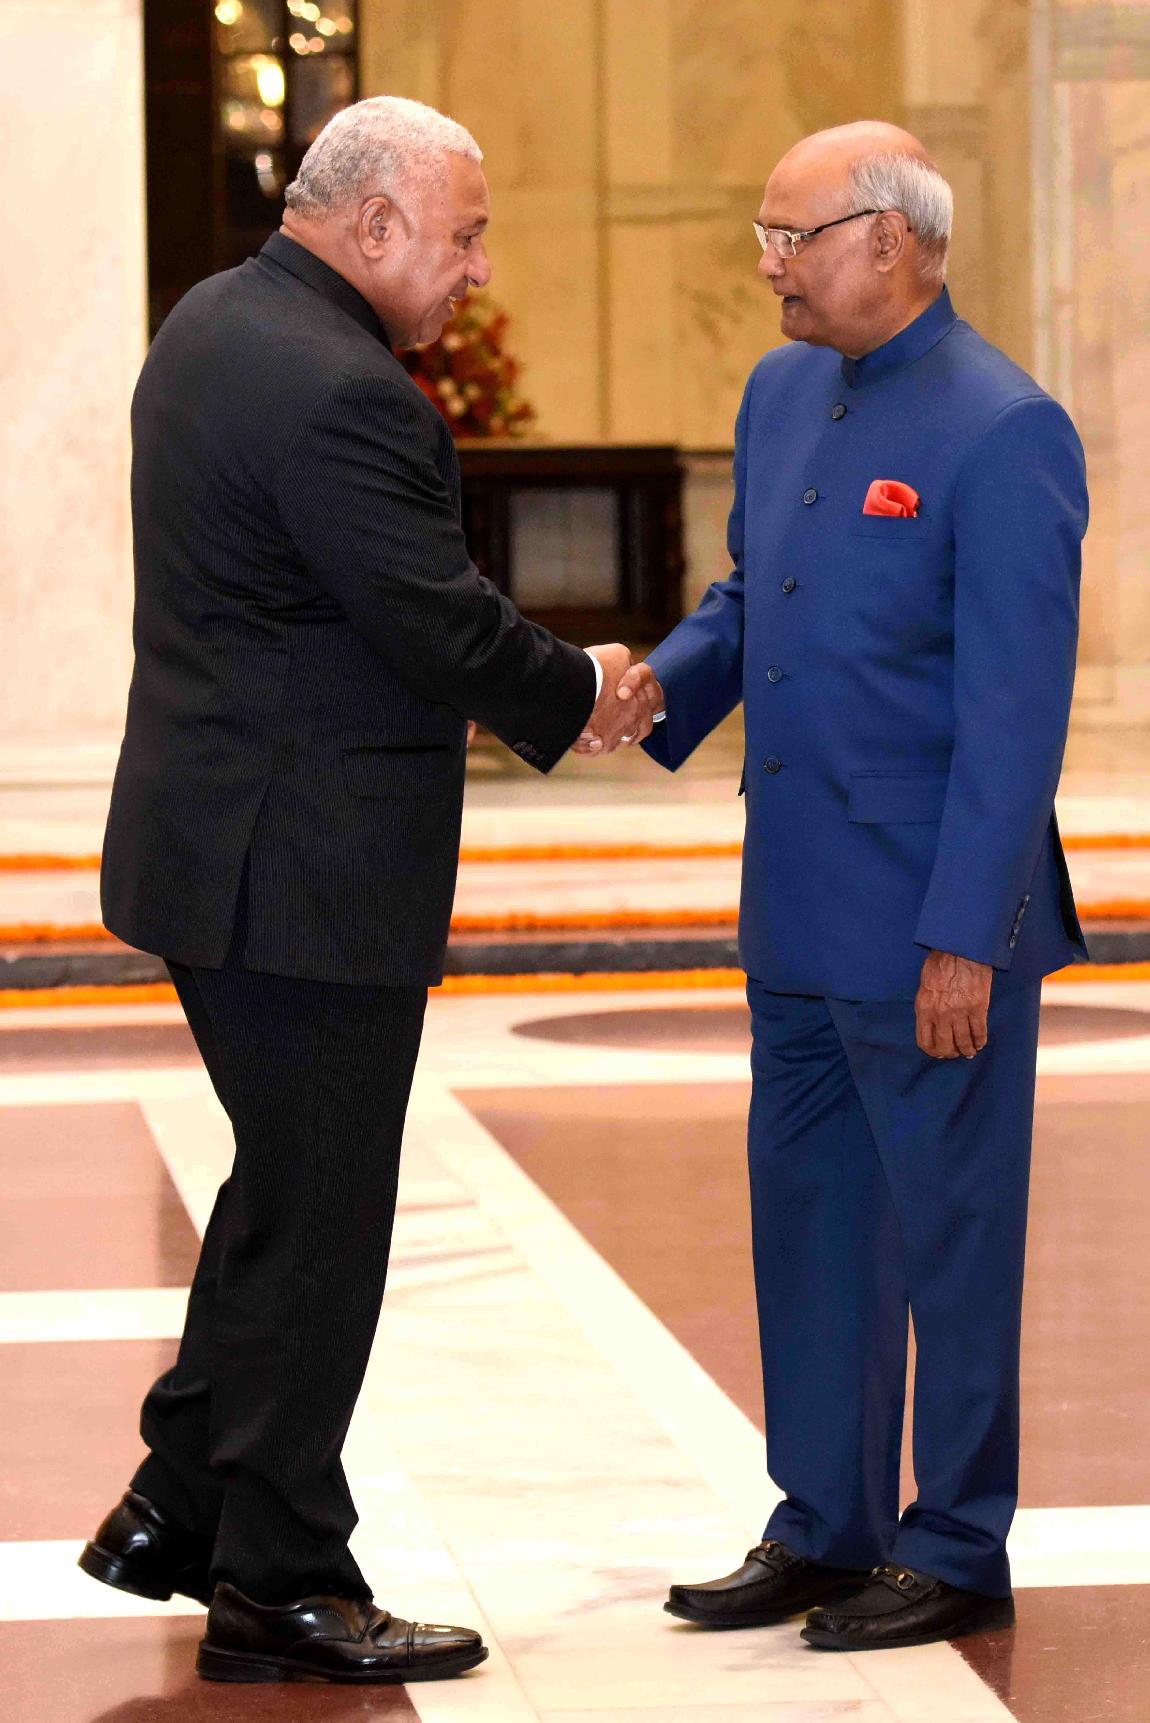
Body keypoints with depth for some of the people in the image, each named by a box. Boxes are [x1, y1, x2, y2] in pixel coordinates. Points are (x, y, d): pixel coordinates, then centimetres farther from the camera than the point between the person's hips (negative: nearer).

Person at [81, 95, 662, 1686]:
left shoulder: (213, 323, 10)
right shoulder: (340, 391, -22)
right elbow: (445, 626, -20)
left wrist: (525, 688, 11)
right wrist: (578, 693, -1)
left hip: (217, 845, 10)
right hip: (309, 878, -10)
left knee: (288, 1186, 21)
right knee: (318, 1220, 1)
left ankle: (177, 1508, 27)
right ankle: (277, 1586, 11)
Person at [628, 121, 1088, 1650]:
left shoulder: (1004, 433, -15)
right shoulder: (781, 394, 10)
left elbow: (1014, 709, -17)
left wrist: (963, 940, -19)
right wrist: (651, 693, -1)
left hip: (933, 910, -8)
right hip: (799, 909, 8)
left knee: (948, 1228, 3)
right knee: (805, 1210, 14)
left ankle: (959, 1554, 15)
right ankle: (825, 1528, 26)